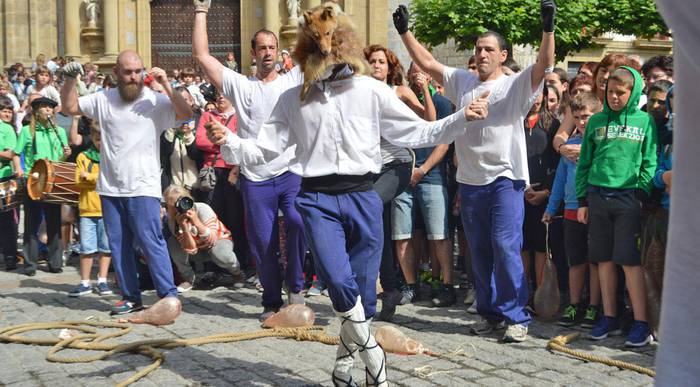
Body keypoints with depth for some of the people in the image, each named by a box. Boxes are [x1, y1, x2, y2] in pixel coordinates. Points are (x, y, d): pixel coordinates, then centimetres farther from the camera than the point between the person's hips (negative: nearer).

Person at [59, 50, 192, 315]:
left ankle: (169, 295, -3)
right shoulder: (103, 100, 6)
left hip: (143, 187, -4)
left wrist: (166, 85, -22)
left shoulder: (155, 100, -5)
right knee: (118, 245, 9)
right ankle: (130, 297, 19)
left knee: (151, 241, -10)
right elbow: (70, 107, 14)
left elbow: (186, 114, -16)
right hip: (110, 188, 5)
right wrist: (70, 80, 1)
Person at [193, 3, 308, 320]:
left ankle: (295, 286, -8)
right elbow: (201, 54, 3)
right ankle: (272, 301, 23)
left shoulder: (292, 80, 9)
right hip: (255, 179, 1)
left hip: (291, 173, -1)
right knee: (262, 244, 5)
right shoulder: (239, 85, 8)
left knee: (297, 222, -26)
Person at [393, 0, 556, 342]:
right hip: (470, 182, 6)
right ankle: (490, 314, 22)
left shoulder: (516, 85, -1)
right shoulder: (461, 82, 12)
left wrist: (548, 28, -30)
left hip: (506, 179, -5)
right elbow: (426, 62, 14)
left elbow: (545, 64, -17)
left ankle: (516, 317, -3)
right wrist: (404, 31, 8)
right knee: (480, 253, 11)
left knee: (506, 248, -12)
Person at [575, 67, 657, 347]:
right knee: (604, 260, 7)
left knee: (630, 261, -7)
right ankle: (609, 318, 16)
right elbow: (584, 162, 13)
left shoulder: (645, 121, 5)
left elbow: (650, 162, 1)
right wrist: (582, 200, 8)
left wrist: (642, 194, -11)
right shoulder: (596, 121, 12)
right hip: (597, 197, 3)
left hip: (628, 198, -3)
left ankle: (641, 323, -3)